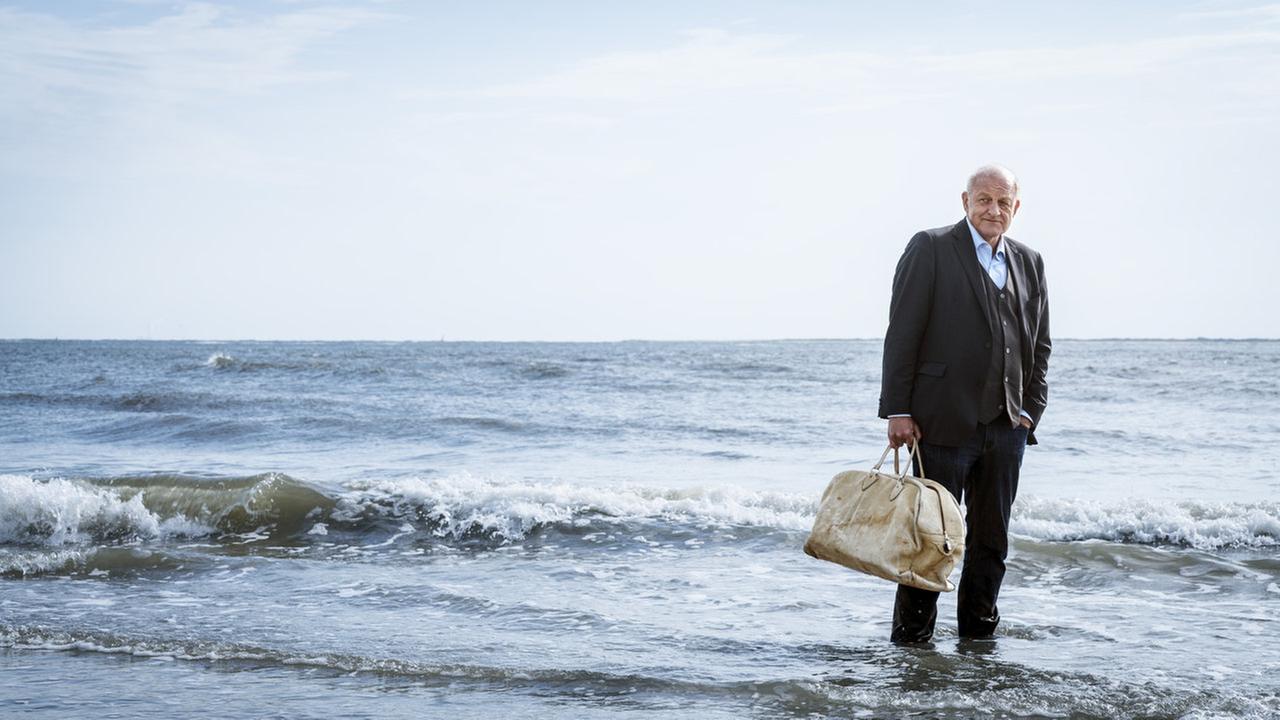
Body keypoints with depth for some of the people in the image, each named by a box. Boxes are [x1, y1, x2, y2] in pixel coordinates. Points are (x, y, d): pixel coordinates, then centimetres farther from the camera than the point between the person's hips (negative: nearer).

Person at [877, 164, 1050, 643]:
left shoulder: (1029, 262, 14)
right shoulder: (930, 248, -3)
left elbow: (1039, 346, 17)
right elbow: (902, 334, -7)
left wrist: (1029, 411, 6)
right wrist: (897, 410, -12)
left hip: (1007, 425, 6)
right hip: (944, 422, -5)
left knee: (992, 541, 11)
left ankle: (978, 637, 22)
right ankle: (910, 640, 9)